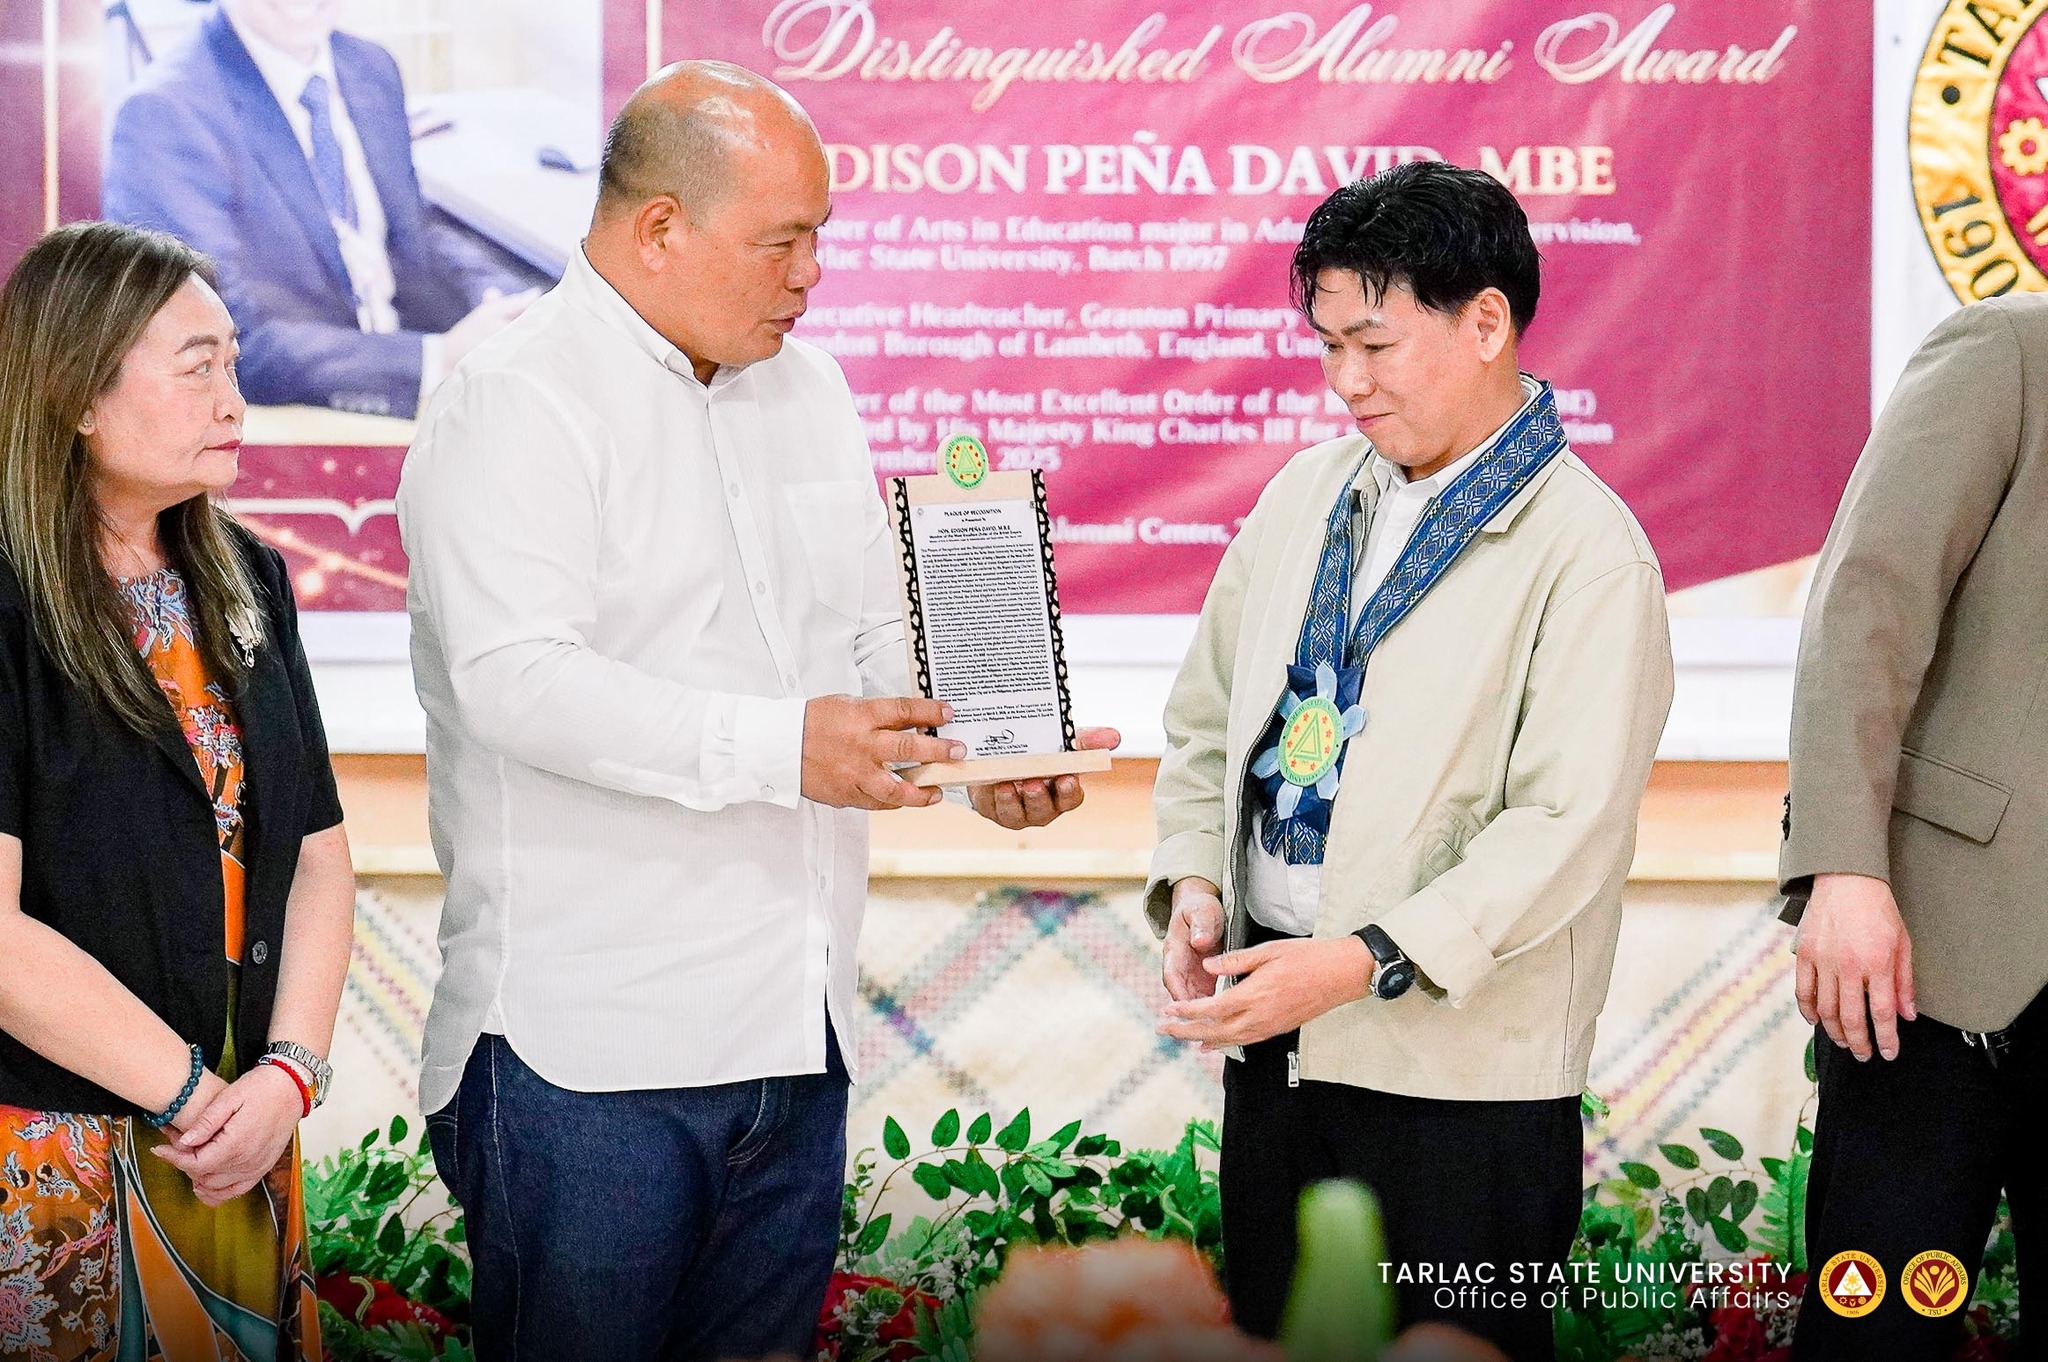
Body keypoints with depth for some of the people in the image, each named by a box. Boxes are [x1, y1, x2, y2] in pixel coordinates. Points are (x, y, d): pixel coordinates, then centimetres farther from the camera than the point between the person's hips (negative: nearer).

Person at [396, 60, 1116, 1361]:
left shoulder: (808, 388, 15)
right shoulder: (517, 404, -10)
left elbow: (882, 630, 20)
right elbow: (519, 678, -22)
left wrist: (982, 750, -1)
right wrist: (780, 747, -30)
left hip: (794, 1026, 7)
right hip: (589, 1049, -7)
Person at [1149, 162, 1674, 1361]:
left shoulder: (1587, 551, -12)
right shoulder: (1308, 493, 11)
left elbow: (1567, 826, -19)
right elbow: (1208, 716, 16)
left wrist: (1362, 962, -26)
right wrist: (1194, 881, -2)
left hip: (1459, 1073, -6)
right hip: (1275, 1036, 6)